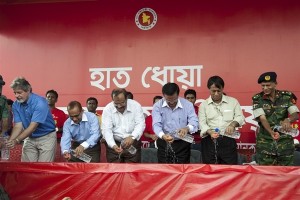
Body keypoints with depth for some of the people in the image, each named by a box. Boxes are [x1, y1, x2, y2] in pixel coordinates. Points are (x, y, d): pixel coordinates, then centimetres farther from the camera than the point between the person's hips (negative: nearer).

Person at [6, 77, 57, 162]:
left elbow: (33, 127, -27)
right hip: (30, 138, 5)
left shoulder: (40, 103, -23)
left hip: (46, 137, -5)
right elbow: (18, 126, -10)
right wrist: (10, 141, -27)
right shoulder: (16, 105, -5)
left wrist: (17, 140, -35)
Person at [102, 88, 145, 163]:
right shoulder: (107, 109, -6)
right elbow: (106, 130, -12)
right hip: (114, 144, 0)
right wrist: (113, 145, -29)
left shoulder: (136, 106, -7)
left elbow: (140, 124, -13)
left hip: (133, 144, 0)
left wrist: (132, 137, -32)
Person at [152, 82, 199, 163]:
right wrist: (163, 136, -37)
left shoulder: (188, 105, -4)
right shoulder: (157, 106, -5)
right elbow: (156, 125, -15)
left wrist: (187, 128, -35)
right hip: (164, 144, 0)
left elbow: (194, 122, -10)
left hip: (183, 144, 0)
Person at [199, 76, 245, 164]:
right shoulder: (204, 105, 7)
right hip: (210, 141, 0)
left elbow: (240, 117, 6)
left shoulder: (233, 101, 9)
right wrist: (210, 132, -22)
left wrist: (233, 124, -16)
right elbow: (202, 123, -1)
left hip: (228, 141, 0)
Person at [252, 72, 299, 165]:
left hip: (285, 142, 1)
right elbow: (262, 118, -14)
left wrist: (288, 120, -32)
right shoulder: (257, 99, -4)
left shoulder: (287, 96, 1)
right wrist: (271, 132, -32)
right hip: (265, 142, -1)